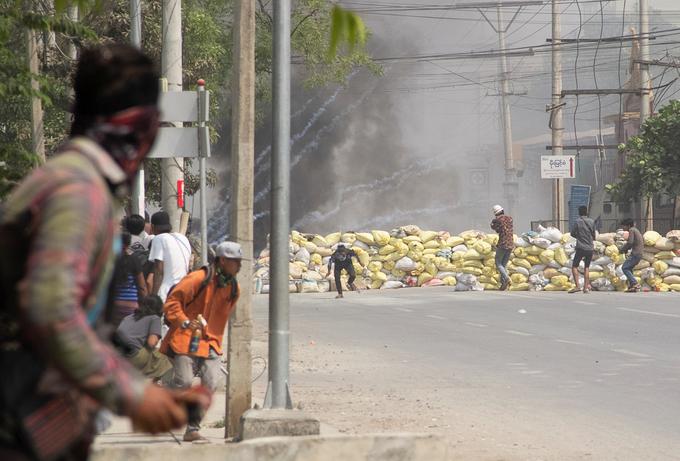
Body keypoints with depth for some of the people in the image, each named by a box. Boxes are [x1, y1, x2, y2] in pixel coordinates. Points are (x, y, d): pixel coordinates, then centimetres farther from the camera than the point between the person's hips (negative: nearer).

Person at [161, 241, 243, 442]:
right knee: (184, 382, -14)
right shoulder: (198, 279, -14)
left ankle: (192, 428, -1)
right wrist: (185, 322, -25)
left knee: (211, 383, -9)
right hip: (185, 339, -6)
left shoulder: (232, 287, 8)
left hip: (209, 342, 6)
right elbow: (172, 303, -12)